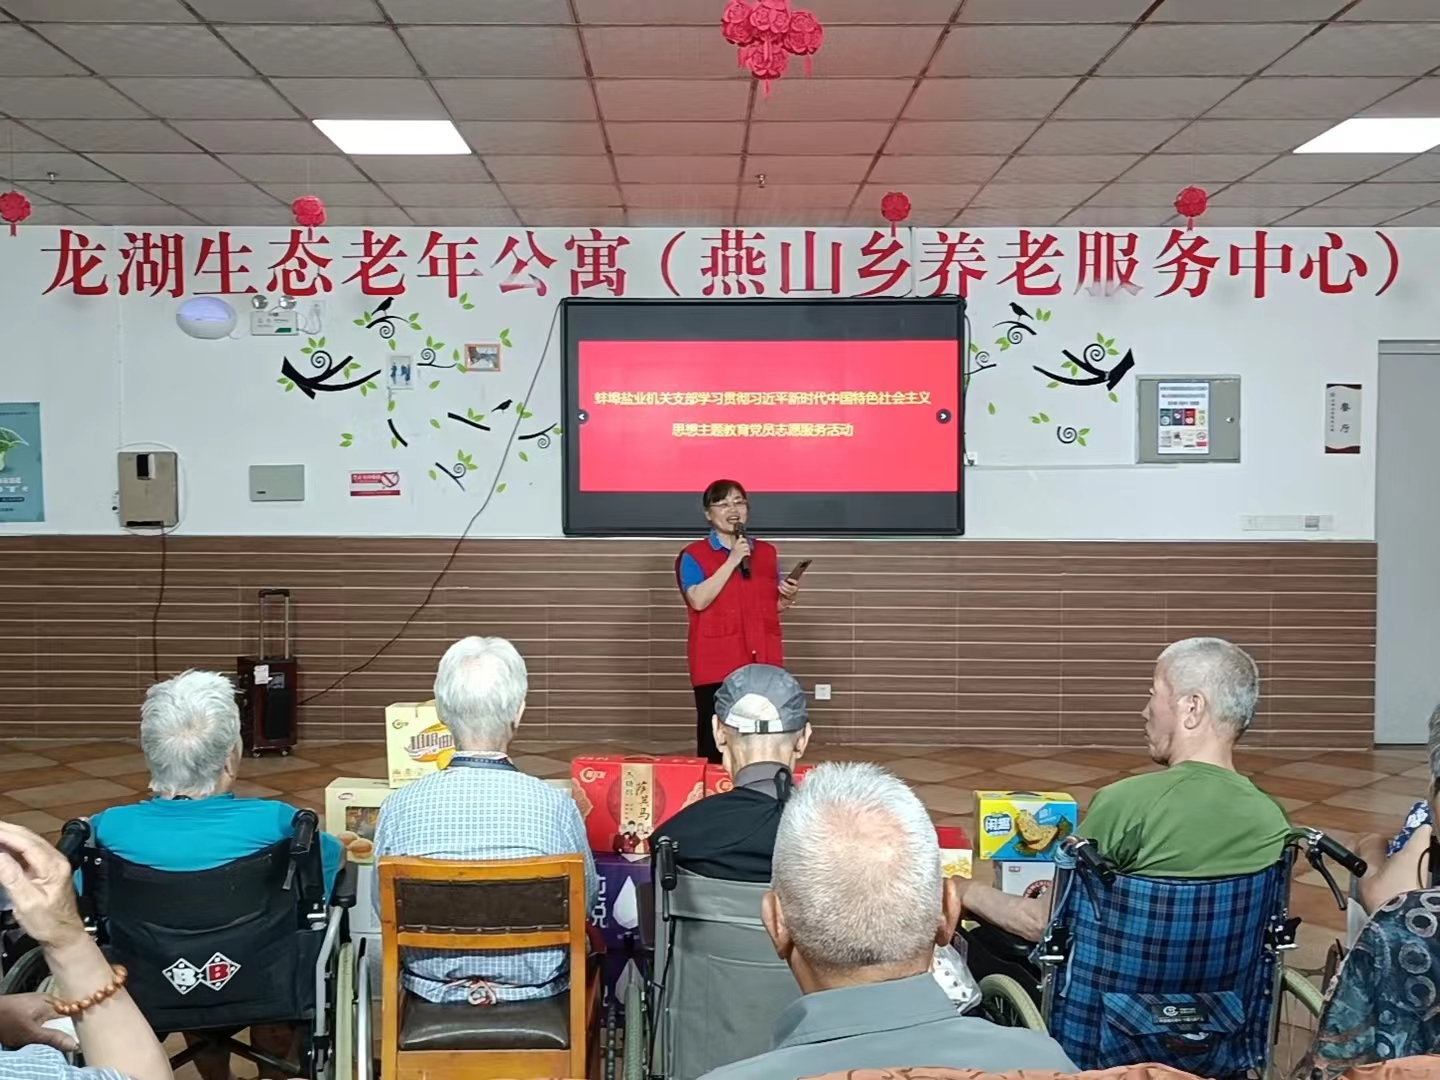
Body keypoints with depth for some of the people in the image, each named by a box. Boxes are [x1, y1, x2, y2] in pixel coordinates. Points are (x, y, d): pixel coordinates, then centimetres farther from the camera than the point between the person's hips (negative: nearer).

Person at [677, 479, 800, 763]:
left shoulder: (767, 552, 14)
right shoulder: (693, 556, 0)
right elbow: (698, 601, -16)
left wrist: (788, 597, -1)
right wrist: (732, 561, -15)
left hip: (764, 662, 4)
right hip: (716, 665, -4)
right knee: (715, 742, -3)